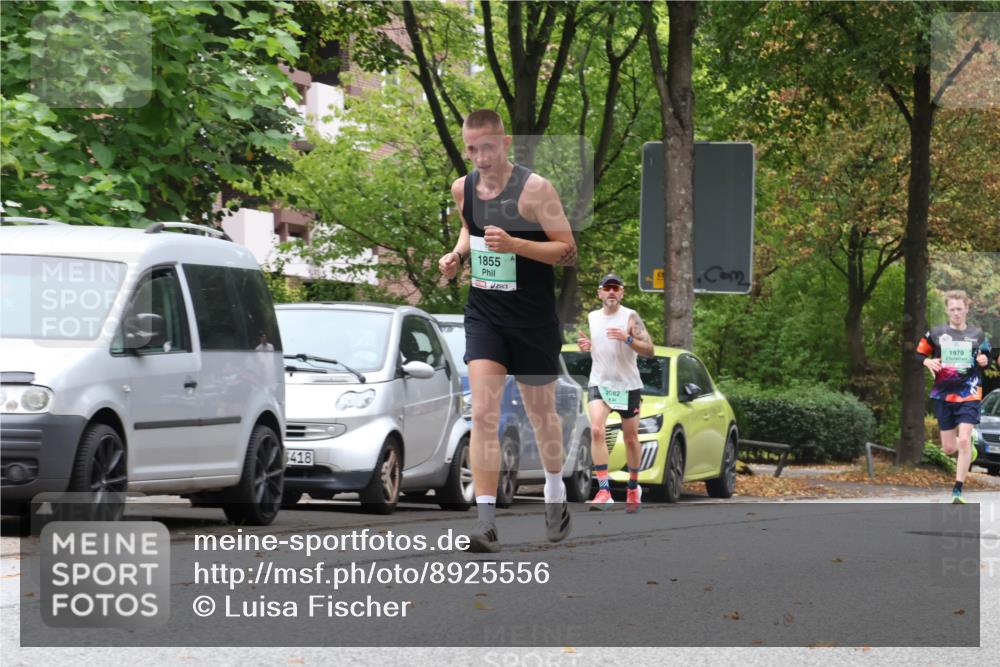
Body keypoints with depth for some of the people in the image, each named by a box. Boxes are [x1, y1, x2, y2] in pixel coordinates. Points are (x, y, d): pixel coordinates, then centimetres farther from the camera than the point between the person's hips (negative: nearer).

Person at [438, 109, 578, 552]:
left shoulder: (534, 189, -15)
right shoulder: (463, 188, 2)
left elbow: (568, 250, -14)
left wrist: (514, 244, -28)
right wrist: (459, 253, 2)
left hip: (534, 319, -3)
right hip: (484, 314, 3)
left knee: (541, 412, 14)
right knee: (482, 414, -13)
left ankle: (556, 494, 39)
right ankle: (486, 519, -16)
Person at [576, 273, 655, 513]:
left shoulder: (631, 317, -7)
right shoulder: (591, 318, 6)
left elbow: (649, 350, -13)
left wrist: (628, 338, -29)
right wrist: (584, 346, -1)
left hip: (628, 385, -2)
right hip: (599, 383, 2)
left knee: (631, 438, 9)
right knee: (596, 430, -20)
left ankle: (633, 487, 32)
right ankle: (604, 491, -24)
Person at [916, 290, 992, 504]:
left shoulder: (977, 335, 5)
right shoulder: (936, 333, 3)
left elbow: (986, 360, 16)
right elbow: (919, 354, 10)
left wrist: (984, 361, -8)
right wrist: (928, 362, -12)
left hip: (969, 395, -1)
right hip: (943, 395, 1)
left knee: (964, 441, -16)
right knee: (948, 448, 3)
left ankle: (957, 491, -10)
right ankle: (969, 442, 40)